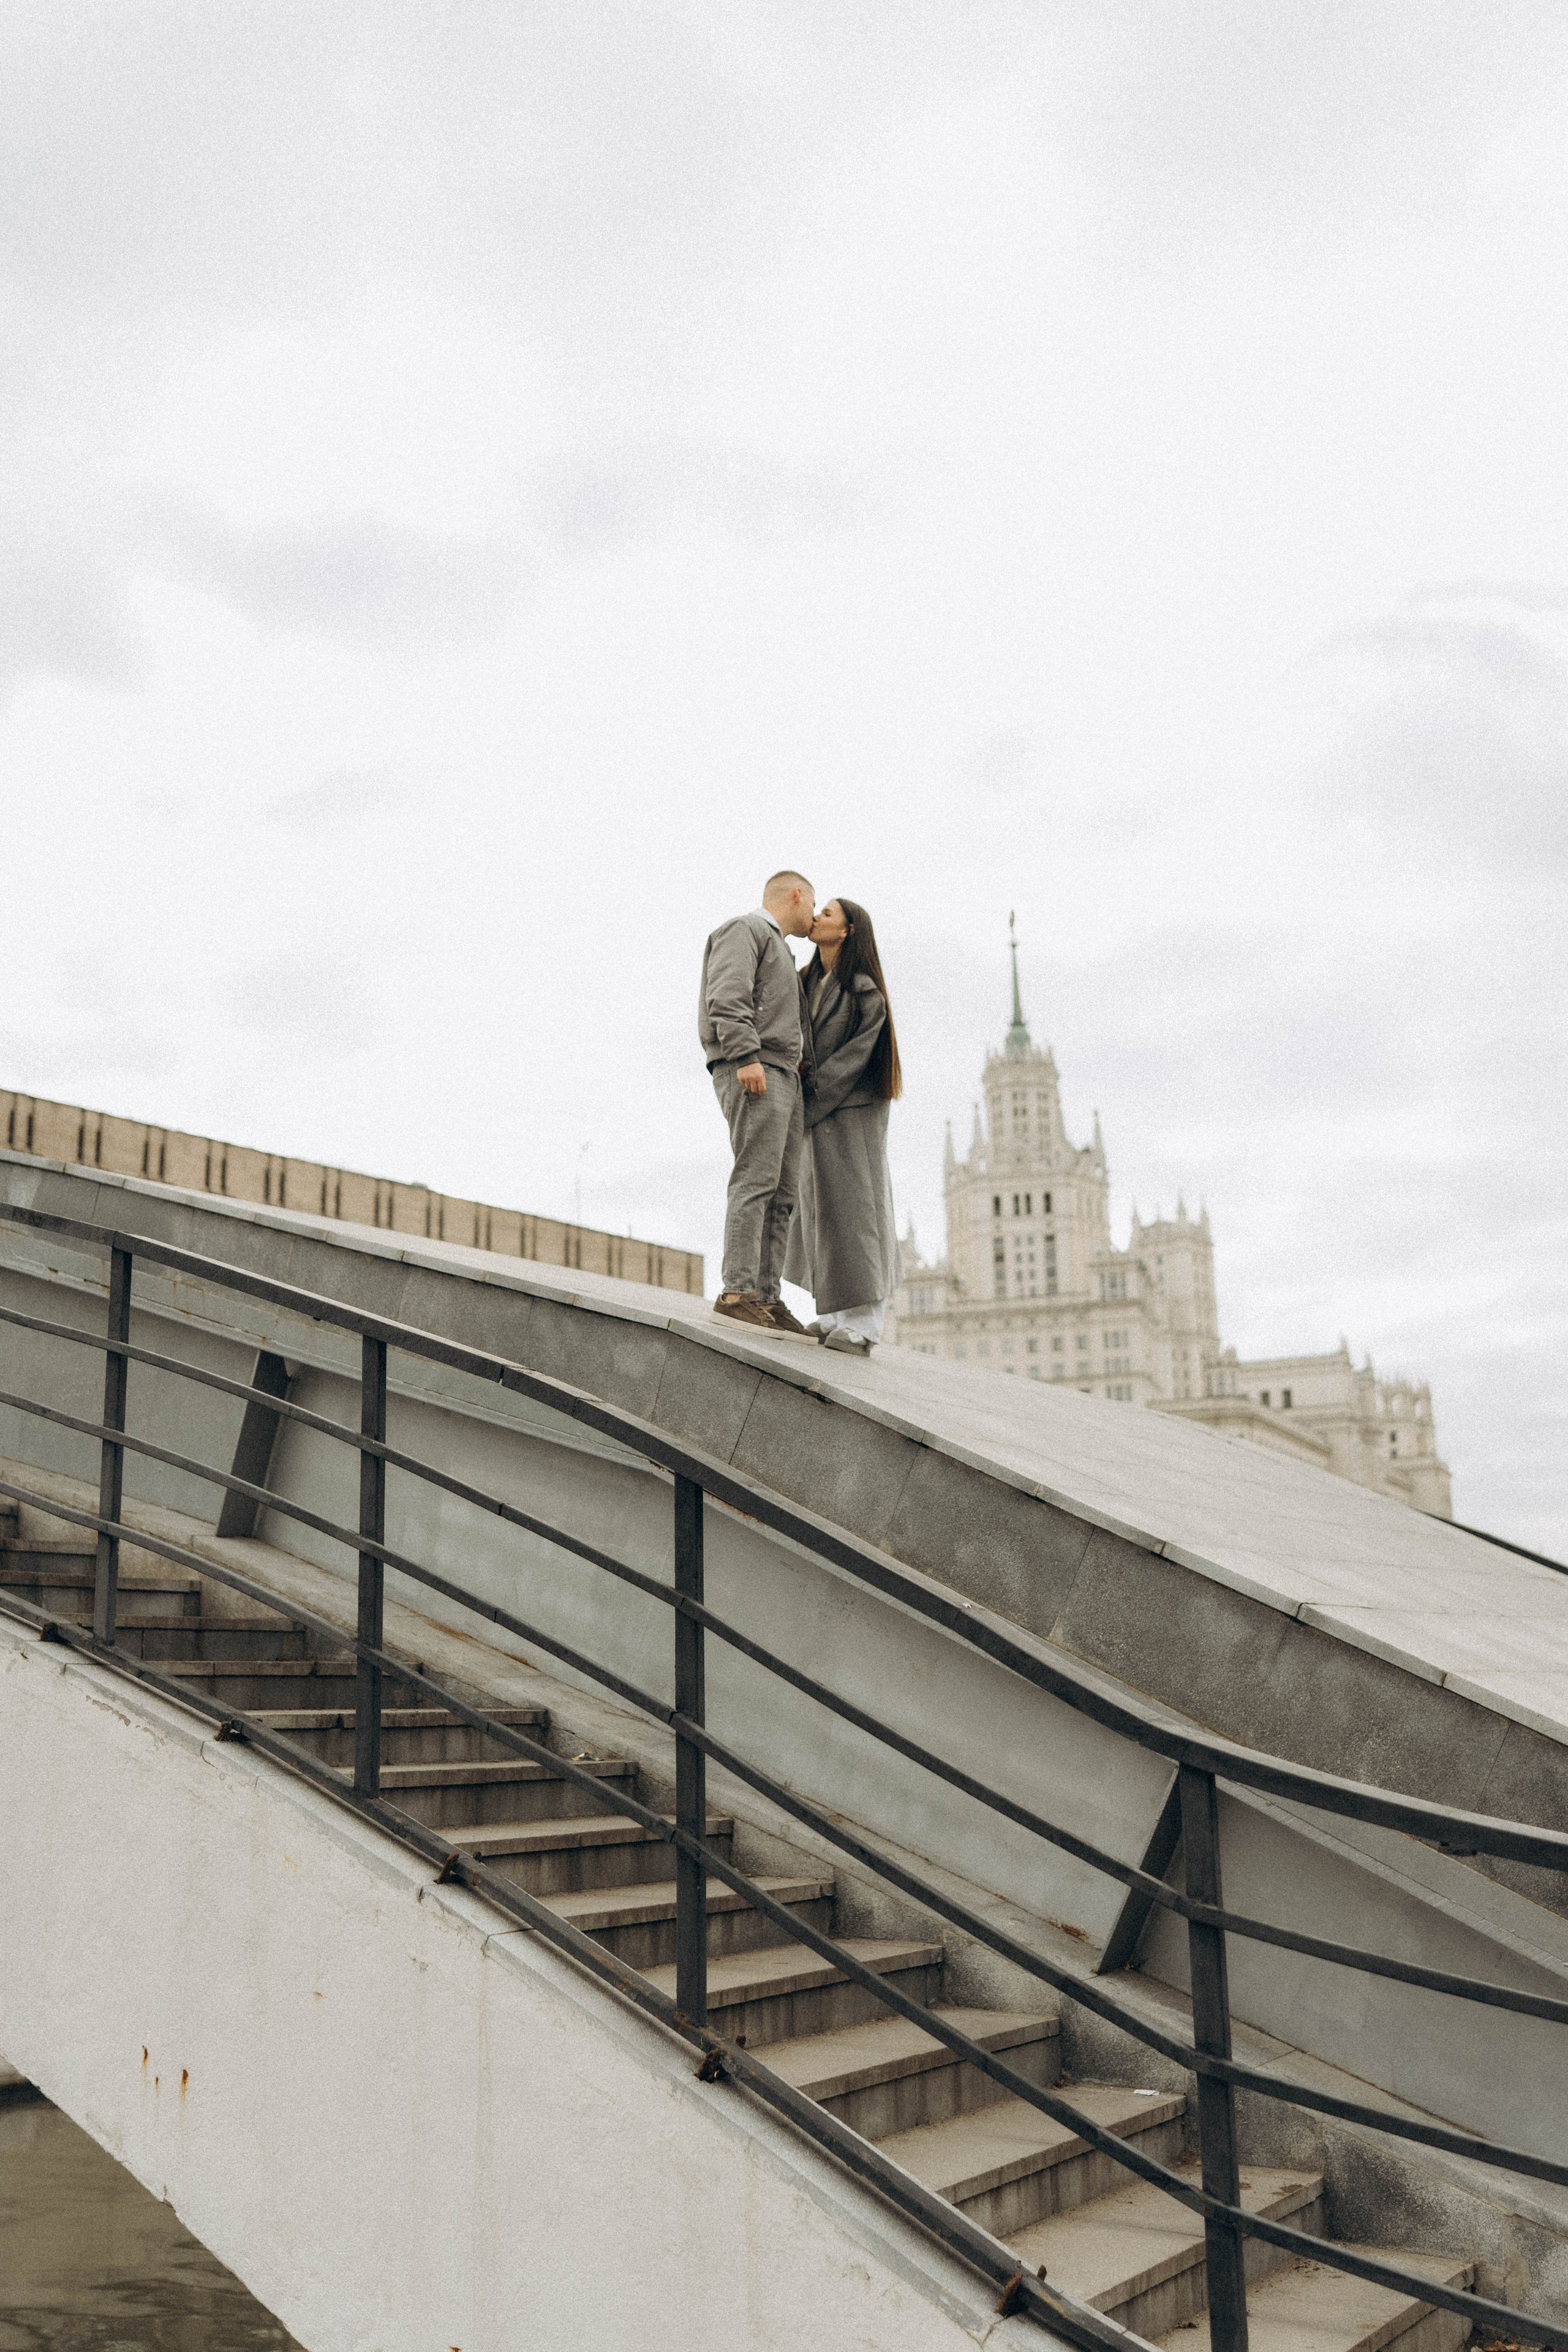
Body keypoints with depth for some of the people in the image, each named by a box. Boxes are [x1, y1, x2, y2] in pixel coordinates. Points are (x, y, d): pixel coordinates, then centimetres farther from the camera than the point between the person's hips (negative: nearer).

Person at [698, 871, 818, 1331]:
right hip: (752, 1070, -10)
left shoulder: (777, 949, 32)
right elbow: (727, 996, -13)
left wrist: (797, 1062, 16)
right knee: (757, 1180, -18)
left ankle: (767, 1297, -1)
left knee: (782, 1194, 2)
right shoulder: (744, 930, 2)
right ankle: (737, 1290, -22)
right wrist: (746, 1056, -23)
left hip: (781, 1075, 10)